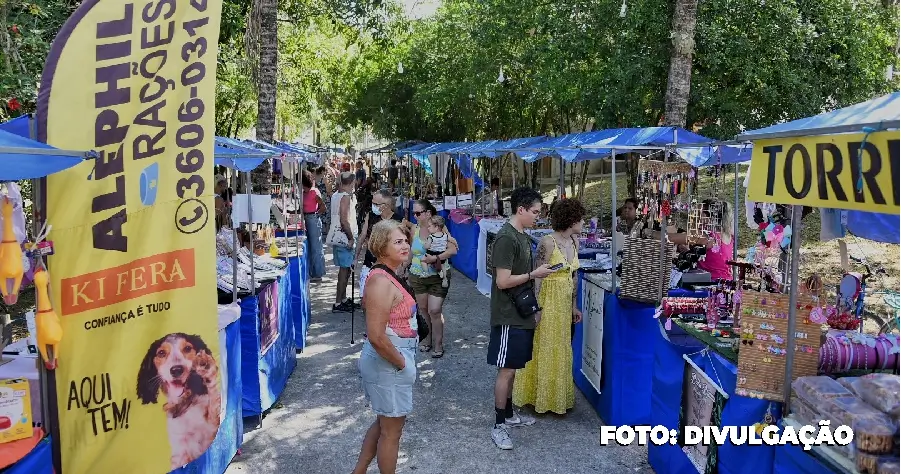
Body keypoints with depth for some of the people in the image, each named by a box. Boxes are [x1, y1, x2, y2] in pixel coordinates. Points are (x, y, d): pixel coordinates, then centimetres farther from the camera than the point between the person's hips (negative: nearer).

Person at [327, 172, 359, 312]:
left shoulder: (336, 195, 11)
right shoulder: (345, 197, -16)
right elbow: (344, 220, -22)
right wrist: (351, 238, -16)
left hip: (338, 237, 9)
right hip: (343, 237, -9)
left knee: (345, 269, 17)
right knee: (345, 269, -4)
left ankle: (343, 298, 27)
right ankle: (338, 303, 0)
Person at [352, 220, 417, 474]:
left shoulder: (388, 275, 6)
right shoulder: (381, 282, -25)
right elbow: (376, 336, -30)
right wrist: (400, 363, -17)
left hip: (389, 361, 10)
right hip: (387, 363, -10)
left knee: (383, 422, 25)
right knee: (392, 430, 8)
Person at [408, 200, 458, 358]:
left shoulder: (439, 228, -12)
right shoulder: (415, 229, 1)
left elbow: (453, 250, -18)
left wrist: (435, 258, -28)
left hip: (437, 277, -4)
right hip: (417, 277, 4)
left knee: (434, 311, -7)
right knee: (424, 310, 11)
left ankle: (438, 345, 7)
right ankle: (429, 340, 26)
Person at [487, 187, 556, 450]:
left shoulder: (524, 236, 10)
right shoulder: (506, 238, -19)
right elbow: (503, 281, -23)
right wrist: (535, 274, -16)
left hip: (522, 314, 9)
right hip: (509, 316, -9)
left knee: (513, 368, 18)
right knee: (506, 369, -2)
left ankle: (509, 413, 30)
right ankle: (498, 425, 8)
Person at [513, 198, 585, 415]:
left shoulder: (574, 242, 6)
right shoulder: (548, 242, -17)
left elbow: (573, 276, 13)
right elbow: (538, 277, -16)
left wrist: (574, 306, 15)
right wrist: (536, 307, -18)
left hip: (565, 303, 8)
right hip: (548, 301, -7)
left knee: (562, 351, 15)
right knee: (545, 350, 4)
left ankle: (558, 397, 30)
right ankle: (542, 398, 19)